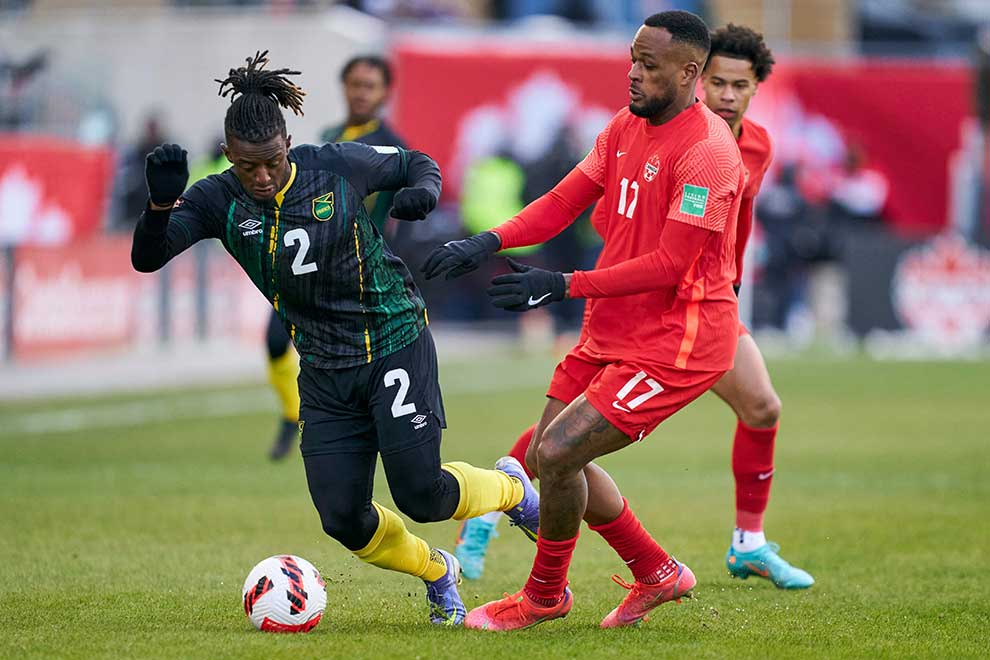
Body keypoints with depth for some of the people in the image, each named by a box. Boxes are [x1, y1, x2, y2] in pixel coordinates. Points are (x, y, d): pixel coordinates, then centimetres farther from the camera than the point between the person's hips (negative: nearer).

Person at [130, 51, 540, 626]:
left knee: (419, 494, -11)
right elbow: (147, 257, -21)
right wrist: (161, 200, -40)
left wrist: (423, 192, -19)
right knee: (343, 518, -5)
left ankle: (510, 488, 24)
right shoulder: (219, 201, -9)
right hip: (324, 373, 3)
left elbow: (418, 163, 4)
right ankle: (438, 574, 26)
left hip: (396, 345, -3)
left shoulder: (338, 165, -13)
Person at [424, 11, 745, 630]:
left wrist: (563, 285, -23)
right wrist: (489, 243, -10)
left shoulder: (705, 150, -21)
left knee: (557, 453, -15)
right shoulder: (627, 126, 8)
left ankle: (545, 595, 9)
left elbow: (669, 265, -23)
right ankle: (658, 574, 26)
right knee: (546, 457, 10)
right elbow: (565, 201, 7)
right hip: (611, 333, 9)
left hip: (675, 345, -9)